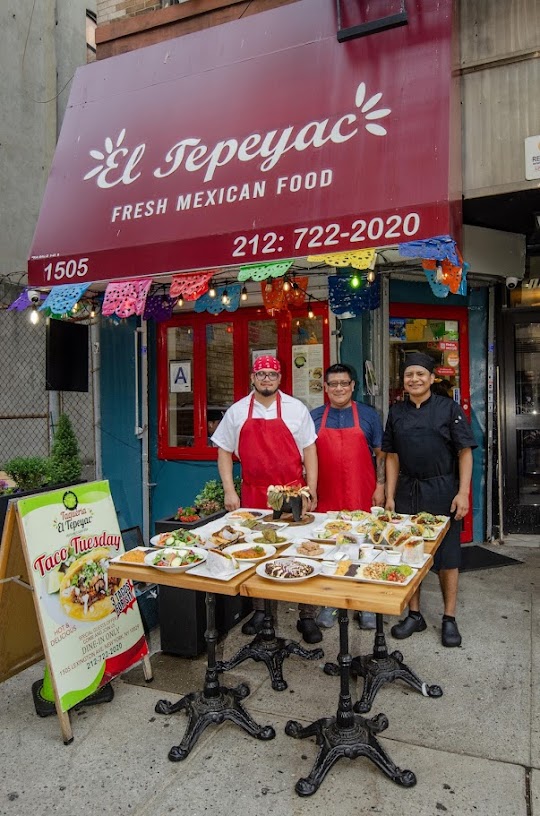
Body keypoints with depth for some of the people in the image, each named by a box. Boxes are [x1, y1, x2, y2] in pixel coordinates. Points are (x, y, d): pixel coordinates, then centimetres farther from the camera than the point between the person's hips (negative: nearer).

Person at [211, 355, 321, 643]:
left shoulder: (296, 409, 3)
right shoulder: (237, 412, 6)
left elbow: (309, 450, 3)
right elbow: (224, 452, 9)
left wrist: (311, 489, -4)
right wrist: (229, 490, 1)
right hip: (253, 495, 2)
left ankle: (307, 616, 14)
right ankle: (259, 610, 29)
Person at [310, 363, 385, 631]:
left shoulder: (368, 415, 4)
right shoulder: (315, 417, 7)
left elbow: (380, 454, 6)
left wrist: (380, 487, -1)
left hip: (362, 497, -1)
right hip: (326, 496, 1)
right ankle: (330, 602, 23)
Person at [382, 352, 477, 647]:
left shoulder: (449, 408, -4)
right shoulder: (397, 412, 6)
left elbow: (465, 453, -5)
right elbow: (392, 456, 8)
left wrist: (463, 493, -13)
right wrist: (390, 496, 3)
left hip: (442, 492, -3)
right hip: (407, 492, 3)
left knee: (447, 557, 6)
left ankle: (449, 619, 22)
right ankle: (414, 615, 25)